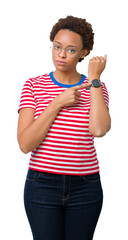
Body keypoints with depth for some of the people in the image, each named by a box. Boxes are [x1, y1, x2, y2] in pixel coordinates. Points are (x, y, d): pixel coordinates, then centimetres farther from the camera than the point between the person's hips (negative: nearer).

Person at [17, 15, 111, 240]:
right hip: (42, 186, -1)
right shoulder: (34, 86, -1)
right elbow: (25, 144, -11)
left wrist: (94, 78, -13)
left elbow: (99, 129, -20)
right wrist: (57, 104, -15)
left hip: (85, 188, 1)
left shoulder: (96, 88, 2)